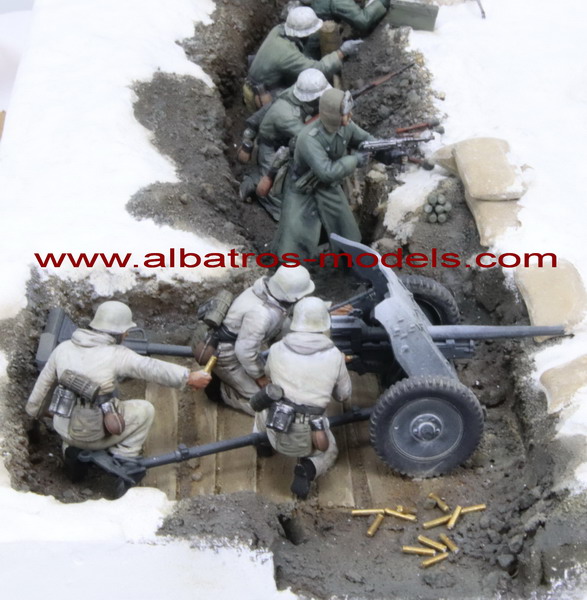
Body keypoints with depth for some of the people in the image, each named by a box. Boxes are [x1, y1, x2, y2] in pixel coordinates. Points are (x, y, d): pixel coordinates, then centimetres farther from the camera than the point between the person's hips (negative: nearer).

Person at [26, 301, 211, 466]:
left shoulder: (63, 348, 2)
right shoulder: (117, 355, -14)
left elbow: (43, 383, 13)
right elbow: (154, 368, -12)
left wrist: (34, 410, 28)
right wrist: (189, 377, -2)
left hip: (63, 430, 5)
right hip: (95, 436, -5)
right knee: (145, 410, 14)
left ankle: (72, 449, 21)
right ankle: (122, 460, 11)